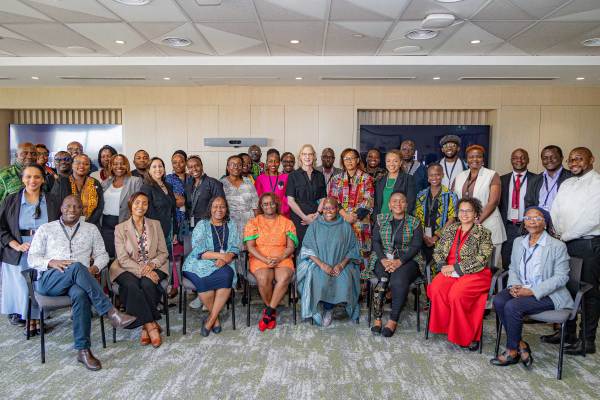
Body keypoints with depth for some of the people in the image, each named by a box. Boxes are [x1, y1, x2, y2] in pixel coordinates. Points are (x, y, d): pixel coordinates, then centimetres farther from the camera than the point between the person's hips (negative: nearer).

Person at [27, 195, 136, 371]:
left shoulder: (91, 229, 20)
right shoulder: (46, 229, 17)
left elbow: (102, 255, 16)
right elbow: (32, 258, 10)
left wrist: (94, 268, -7)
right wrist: (52, 262, -11)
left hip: (78, 280, 1)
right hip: (49, 279, -1)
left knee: (80, 294, -38)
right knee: (77, 267, -36)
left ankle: (83, 350, -32)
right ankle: (110, 312, -39)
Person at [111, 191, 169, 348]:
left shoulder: (155, 224, 12)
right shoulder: (120, 228, 6)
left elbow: (163, 253, 8)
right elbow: (123, 258, -4)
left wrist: (151, 265, -13)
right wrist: (141, 270, -19)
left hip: (153, 268, 1)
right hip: (129, 269, -1)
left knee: (147, 284, -32)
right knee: (132, 286, -33)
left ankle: (146, 327, -17)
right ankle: (152, 325, -24)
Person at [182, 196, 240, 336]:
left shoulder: (231, 225, 14)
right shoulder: (202, 225, 4)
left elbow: (234, 248, 7)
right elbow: (198, 251, -7)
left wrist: (224, 259, -14)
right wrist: (220, 255, -16)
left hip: (223, 265, 2)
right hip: (200, 264, -2)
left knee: (227, 275, -33)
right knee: (204, 281, -34)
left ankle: (211, 319, -21)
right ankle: (215, 317, -10)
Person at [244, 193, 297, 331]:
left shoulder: (286, 222, 13)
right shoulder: (253, 222, 10)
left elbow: (291, 246, 5)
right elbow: (250, 246, 0)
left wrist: (279, 258, -13)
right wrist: (265, 260, -14)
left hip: (282, 259, 1)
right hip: (260, 259, -1)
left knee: (284, 278, -33)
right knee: (263, 278, -33)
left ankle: (268, 312, -15)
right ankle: (272, 311, -7)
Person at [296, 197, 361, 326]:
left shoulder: (345, 227, 7)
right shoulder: (314, 226, 7)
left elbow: (352, 250, 5)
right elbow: (307, 249, 0)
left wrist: (341, 265, -12)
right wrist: (322, 264, -14)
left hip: (341, 264, 1)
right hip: (317, 263, -1)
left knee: (345, 279, -29)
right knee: (320, 280, -32)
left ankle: (328, 308, -6)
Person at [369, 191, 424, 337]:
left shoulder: (414, 222, 7)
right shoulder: (381, 219, 13)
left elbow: (416, 246, -3)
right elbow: (376, 242, 4)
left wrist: (399, 261, -18)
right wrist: (384, 260, -14)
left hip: (407, 259, -1)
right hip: (383, 258, 1)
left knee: (399, 279, -32)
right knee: (384, 279, -31)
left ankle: (393, 320, -23)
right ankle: (378, 317, -24)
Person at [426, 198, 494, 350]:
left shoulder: (483, 233, 1)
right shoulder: (450, 229, 16)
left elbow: (481, 258, -10)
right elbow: (437, 251, 15)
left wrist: (455, 267, -15)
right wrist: (443, 266, -6)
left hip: (474, 274, -4)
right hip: (449, 271, 4)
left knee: (456, 294, -31)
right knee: (436, 289, -27)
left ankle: (467, 335, -10)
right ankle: (446, 326, -11)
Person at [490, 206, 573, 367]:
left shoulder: (557, 246, -7)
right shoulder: (518, 241, 12)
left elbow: (561, 277, -10)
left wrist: (532, 291, -19)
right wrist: (514, 285, -7)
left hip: (547, 294, -5)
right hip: (521, 289, 6)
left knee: (512, 306, -29)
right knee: (498, 301, -24)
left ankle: (512, 351, -8)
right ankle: (520, 344, -10)